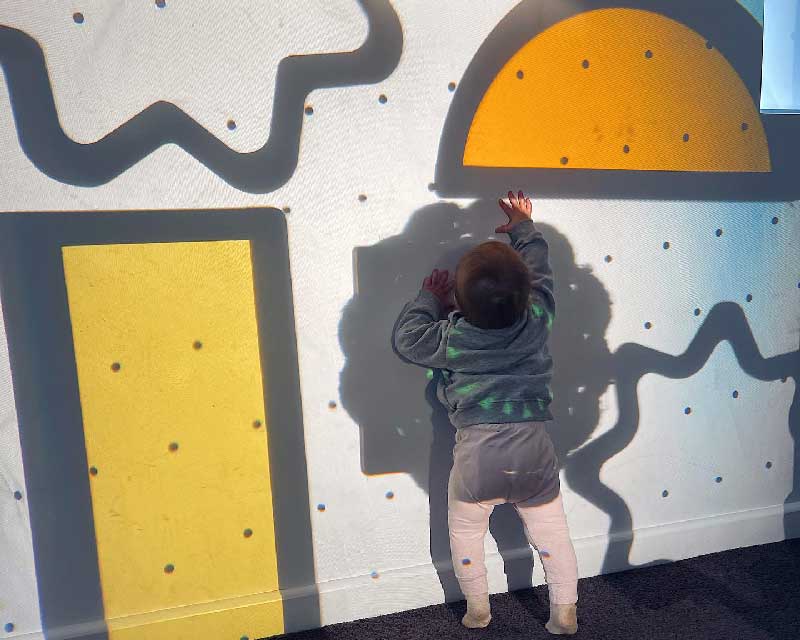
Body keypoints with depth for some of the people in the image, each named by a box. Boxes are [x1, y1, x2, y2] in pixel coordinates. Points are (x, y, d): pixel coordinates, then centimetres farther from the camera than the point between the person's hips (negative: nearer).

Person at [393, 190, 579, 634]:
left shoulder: (452, 338, -12)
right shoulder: (538, 319, -6)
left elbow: (406, 338, 4)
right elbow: (538, 268, 11)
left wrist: (429, 298, 14)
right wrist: (523, 226, 27)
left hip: (477, 454, -2)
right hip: (534, 451, 2)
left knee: (465, 536, 23)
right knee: (552, 535, 21)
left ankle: (477, 610, 38)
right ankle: (564, 614, 36)